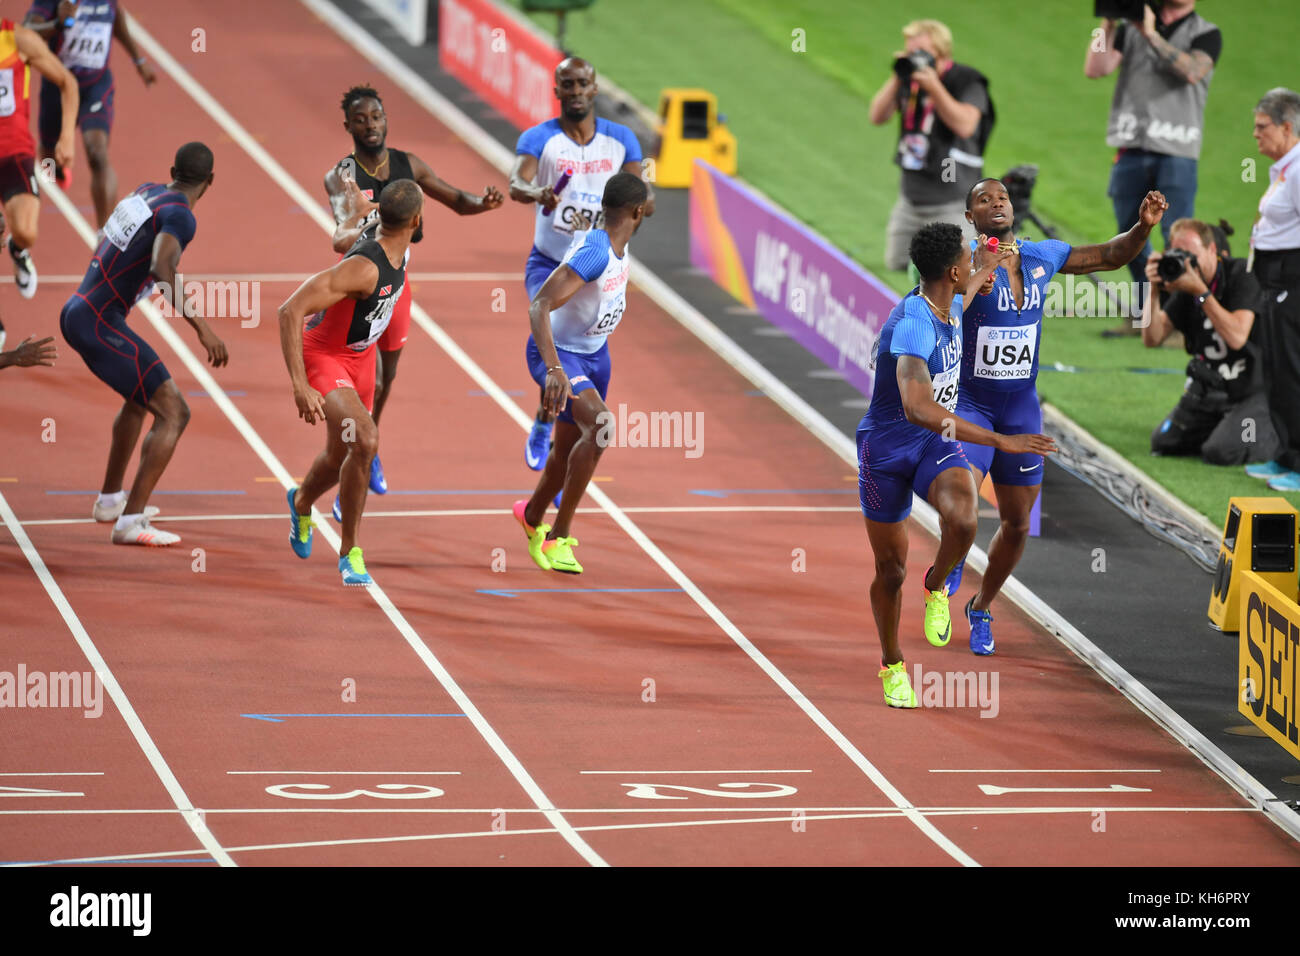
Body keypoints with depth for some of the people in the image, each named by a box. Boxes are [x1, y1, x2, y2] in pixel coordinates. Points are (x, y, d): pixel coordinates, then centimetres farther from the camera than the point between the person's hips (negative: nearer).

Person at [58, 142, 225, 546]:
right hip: (99, 325, -9)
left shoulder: (146, 192, 12)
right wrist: (200, 325, -33)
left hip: (75, 313, 9)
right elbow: (162, 268, -33)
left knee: (140, 399, 32)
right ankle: (130, 523, -14)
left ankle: (110, 499, 43)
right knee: (173, 414, -9)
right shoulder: (180, 217, -14)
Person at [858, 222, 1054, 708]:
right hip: (887, 451, -5)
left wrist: (982, 271, 44)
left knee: (962, 521, -29)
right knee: (891, 570, 8)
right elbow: (917, 408, -43)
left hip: (938, 446, 5)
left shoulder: (949, 308, -2)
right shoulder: (911, 325, -29)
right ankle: (892, 665, 34)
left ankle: (937, 586, 4)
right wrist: (1000, 441, -45)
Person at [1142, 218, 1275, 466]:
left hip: (1252, 390, -7)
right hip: (1209, 388, 7)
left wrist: (1200, 291, -32)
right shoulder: (1185, 287, 0)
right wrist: (1154, 292, -20)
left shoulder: (1241, 275, -17)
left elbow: (1237, 337, -30)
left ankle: (1277, 436, 4)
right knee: (1163, 443, 2)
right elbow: (1152, 339, -6)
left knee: (1221, 452, -24)